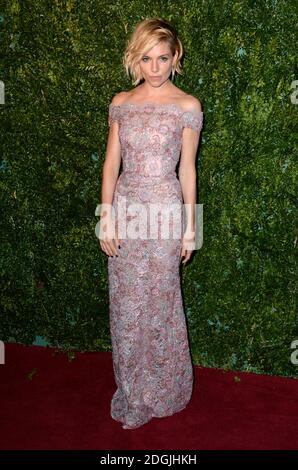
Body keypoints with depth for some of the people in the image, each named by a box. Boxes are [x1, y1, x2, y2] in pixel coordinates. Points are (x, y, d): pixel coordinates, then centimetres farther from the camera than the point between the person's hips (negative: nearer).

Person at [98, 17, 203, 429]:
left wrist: (190, 225, -2)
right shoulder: (121, 103, 6)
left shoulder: (187, 106, -3)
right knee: (125, 302, 10)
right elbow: (111, 163, 5)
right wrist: (106, 217, -1)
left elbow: (187, 169, -1)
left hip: (165, 209, -3)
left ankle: (163, 391, 30)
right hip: (125, 208, 4)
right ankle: (132, 392, 32)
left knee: (160, 302, 7)